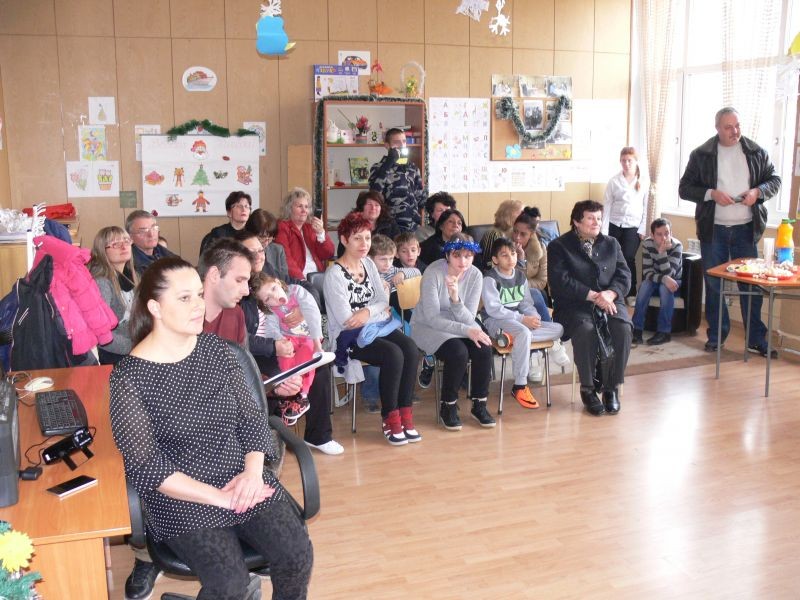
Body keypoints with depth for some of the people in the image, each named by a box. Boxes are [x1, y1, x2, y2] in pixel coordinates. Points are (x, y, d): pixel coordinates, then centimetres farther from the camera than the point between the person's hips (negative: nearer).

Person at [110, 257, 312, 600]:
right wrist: (219, 496, -19)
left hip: (244, 480, 4)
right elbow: (144, 466, -14)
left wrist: (253, 471, -13)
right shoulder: (129, 375, -10)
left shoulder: (215, 348, 4)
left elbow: (251, 416, 6)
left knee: (297, 555, -16)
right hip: (182, 498, -4)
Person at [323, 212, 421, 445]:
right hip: (349, 337, -6)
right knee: (393, 355, -29)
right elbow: (345, 320, -16)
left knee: (411, 350, -21)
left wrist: (367, 312, -15)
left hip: (375, 328, 7)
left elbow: (384, 301, 7)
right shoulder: (334, 274, -12)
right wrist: (378, 310, -8)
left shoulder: (368, 264, 10)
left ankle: (405, 416, -13)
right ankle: (390, 420, -13)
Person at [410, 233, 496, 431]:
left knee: (484, 349, -24)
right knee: (458, 352, -31)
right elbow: (432, 318, -22)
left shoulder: (475, 275, -9)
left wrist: (455, 298, -31)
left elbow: (468, 319, -12)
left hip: (460, 325, 4)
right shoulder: (433, 272, -21)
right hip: (427, 327, -4)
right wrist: (467, 330, -30)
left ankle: (479, 404, -4)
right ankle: (448, 407, -9)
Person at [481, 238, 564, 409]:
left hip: (520, 321, 7)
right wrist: (522, 319, -22)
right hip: (495, 321, -7)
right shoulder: (490, 278, -9)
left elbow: (526, 303, 13)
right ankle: (520, 387, -31)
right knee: (523, 333, -38)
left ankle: (513, 336, -23)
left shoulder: (520, 276, 12)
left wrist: (534, 317, -11)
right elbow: (493, 309, -18)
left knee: (558, 329, -8)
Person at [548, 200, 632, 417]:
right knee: (586, 331, -35)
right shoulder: (558, 246, 4)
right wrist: (592, 296, -18)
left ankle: (611, 388, -11)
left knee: (623, 329, -27)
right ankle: (588, 389, -15)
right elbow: (560, 281, -10)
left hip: (609, 302, 4)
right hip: (574, 306, -4)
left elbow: (624, 275, 8)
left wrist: (610, 294, -14)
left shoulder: (611, 244, 18)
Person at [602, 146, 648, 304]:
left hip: (633, 227, 0)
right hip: (614, 225, 0)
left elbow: (646, 207, 4)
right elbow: (607, 206, 0)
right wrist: (604, 230, -5)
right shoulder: (614, 181, 0)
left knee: (628, 258, -9)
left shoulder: (643, 183, 2)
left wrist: (642, 230, -1)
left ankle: (631, 293, 4)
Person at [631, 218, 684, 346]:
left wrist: (662, 251, -41)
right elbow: (647, 272, -21)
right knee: (645, 284, -30)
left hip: (673, 282, -2)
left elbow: (668, 274, -32)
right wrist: (664, 279, -38)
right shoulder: (647, 244, -17)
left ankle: (664, 331, -25)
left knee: (665, 288, -33)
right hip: (654, 280, 2)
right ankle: (636, 329, -26)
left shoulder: (676, 246, -23)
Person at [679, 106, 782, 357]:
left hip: (745, 230, 1)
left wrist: (758, 191, -10)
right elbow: (685, 188, -1)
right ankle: (716, 335, 21)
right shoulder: (701, 155, -1)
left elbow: (774, 180, 11)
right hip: (713, 230, 0)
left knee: (751, 284, 4)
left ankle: (757, 340, 13)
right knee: (713, 284, 8)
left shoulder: (756, 152, 3)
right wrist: (711, 194, -16)